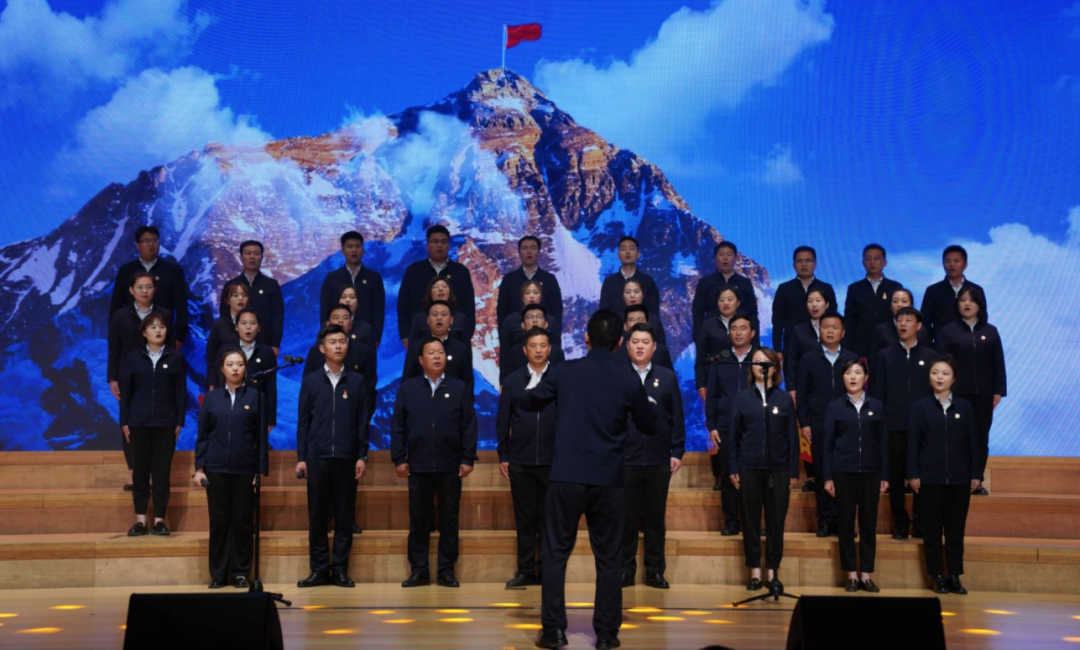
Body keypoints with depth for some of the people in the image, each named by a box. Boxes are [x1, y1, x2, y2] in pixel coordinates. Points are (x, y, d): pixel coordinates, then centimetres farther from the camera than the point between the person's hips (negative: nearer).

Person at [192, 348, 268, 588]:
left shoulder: (254, 397, 2)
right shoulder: (211, 398, 6)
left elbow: (261, 436, 2)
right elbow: (202, 435, 8)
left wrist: (262, 470, -3)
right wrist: (198, 468, 1)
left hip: (245, 469, -1)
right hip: (216, 469, 1)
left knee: (243, 521, 3)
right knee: (218, 521, 4)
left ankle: (240, 573, 12)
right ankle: (218, 574, 11)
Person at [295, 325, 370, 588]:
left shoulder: (357, 381, 7)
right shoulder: (310, 381, 7)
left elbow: (363, 421, 6)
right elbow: (303, 422, 7)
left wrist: (362, 456, -1)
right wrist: (301, 457, 2)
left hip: (347, 458, 0)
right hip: (317, 457, 0)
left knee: (345, 516, 2)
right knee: (317, 516, 2)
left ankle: (340, 569, 9)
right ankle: (319, 568, 9)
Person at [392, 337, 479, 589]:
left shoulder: (460, 388, 6)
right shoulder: (408, 388, 7)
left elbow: (469, 426, 3)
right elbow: (398, 426, 5)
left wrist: (468, 459, -3)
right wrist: (398, 458, -1)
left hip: (450, 467, 0)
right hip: (418, 466, 0)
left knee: (449, 520, 5)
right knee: (418, 520, 5)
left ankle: (447, 570, 12)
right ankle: (419, 570, 12)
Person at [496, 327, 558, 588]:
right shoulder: (513, 380, 7)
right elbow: (503, 420, 9)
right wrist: (503, 455, 5)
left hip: (552, 460, -2)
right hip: (520, 460, 2)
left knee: (549, 517, 4)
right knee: (524, 517, 6)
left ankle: (547, 568, 11)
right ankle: (526, 570, 12)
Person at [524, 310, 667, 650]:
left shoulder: (564, 372, -2)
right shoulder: (629, 380, -3)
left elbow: (528, 403, 15)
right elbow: (652, 427, 10)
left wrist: (541, 394, 37)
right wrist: (651, 406, 30)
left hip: (566, 477, 0)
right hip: (609, 481, 0)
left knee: (556, 554, 8)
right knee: (608, 558, 9)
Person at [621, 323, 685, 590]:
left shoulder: (667, 377, 6)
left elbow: (677, 417, 6)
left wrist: (677, 452, 1)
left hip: (659, 460, 1)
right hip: (624, 459, -1)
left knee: (656, 518, 8)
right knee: (626, 518, 5)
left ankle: (655, 571, 15)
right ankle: (626, 570, 13)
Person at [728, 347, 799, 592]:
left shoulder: (784, 399, 6)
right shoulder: (742, 398, 6)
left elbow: (792, 436, 7)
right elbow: (733, 435, 6)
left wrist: (794, 472, 2)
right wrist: (732, 469, 1)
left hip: (778, 469, 0)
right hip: (749, 468, 0)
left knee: (776, 521, 1)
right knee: (751, 521, 3)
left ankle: (772, 573, 9)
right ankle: (755, 572, 11)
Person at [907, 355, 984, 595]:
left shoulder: (964, 407, 5)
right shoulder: (920, 406, 1)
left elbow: (973, 441, 6)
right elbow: (913, 442, 0)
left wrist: (976, 474, 2)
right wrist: (913, 474, -5)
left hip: (959, 478, 1)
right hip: (930, 477, -1)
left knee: (956, 528, 4)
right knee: (932, 529, 3)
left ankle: (954, 577, 11)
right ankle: (937, 576, 10)